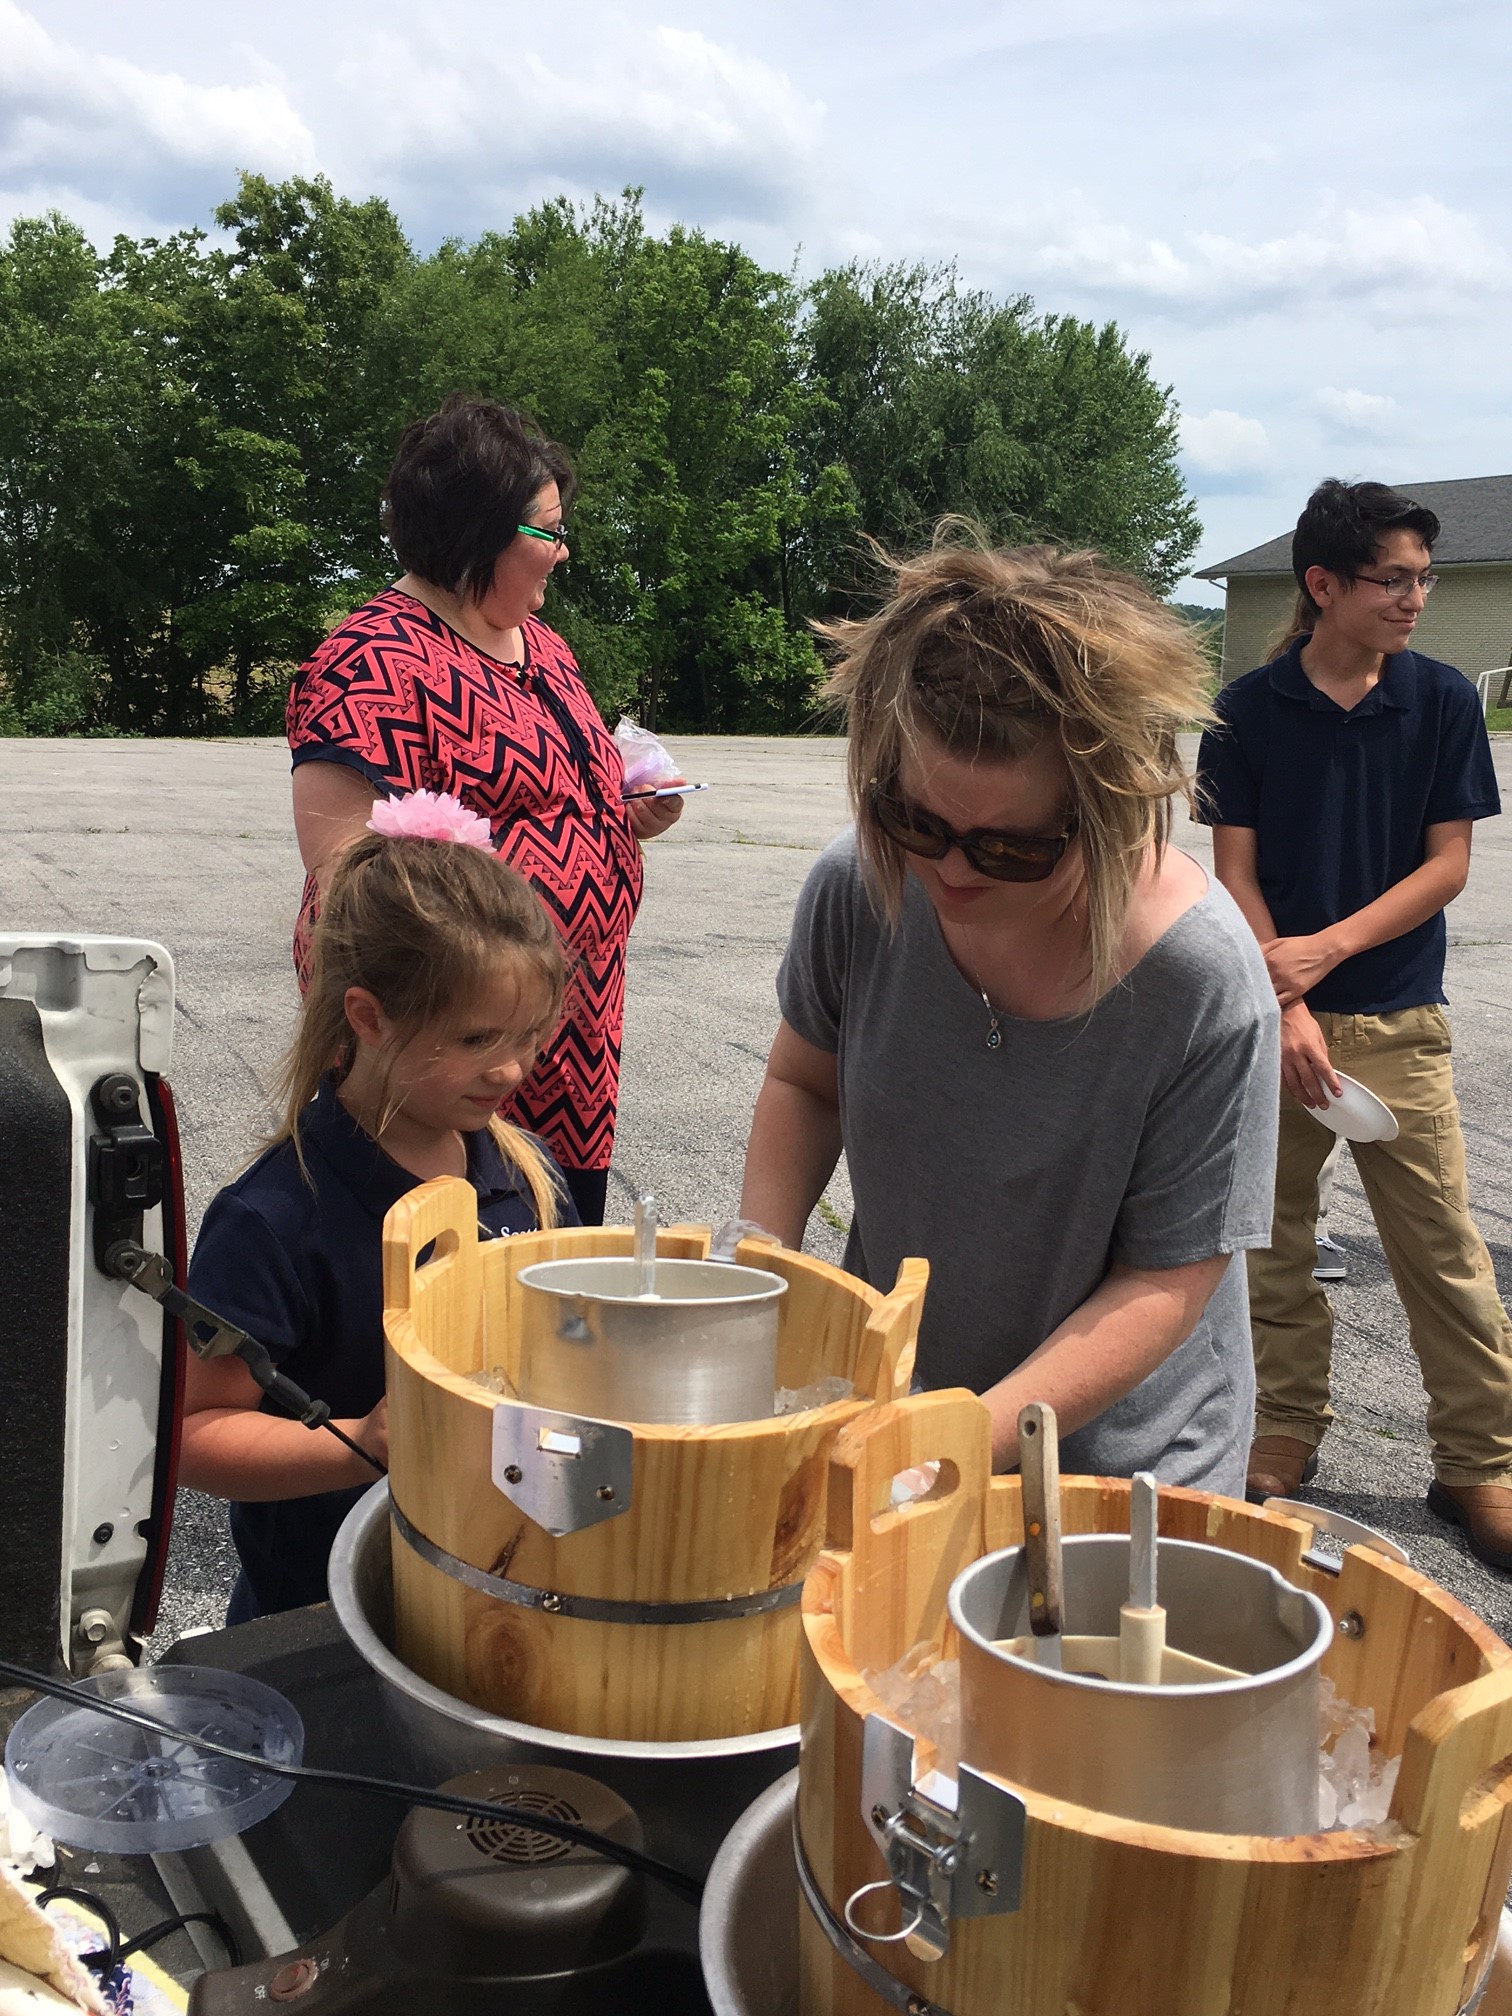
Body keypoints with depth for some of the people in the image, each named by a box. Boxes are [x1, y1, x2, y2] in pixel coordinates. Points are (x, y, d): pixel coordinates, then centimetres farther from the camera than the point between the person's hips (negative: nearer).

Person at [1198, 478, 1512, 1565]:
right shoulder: (1249, 710, -1)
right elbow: (1236, 872, -2)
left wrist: (1326, 949, -13)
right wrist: (1286, 1013, -11)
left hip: (1397, 1018, 0)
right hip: (1276, 1014, 1)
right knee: (1274, 1238, 10)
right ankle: (1290, 1426, 27)